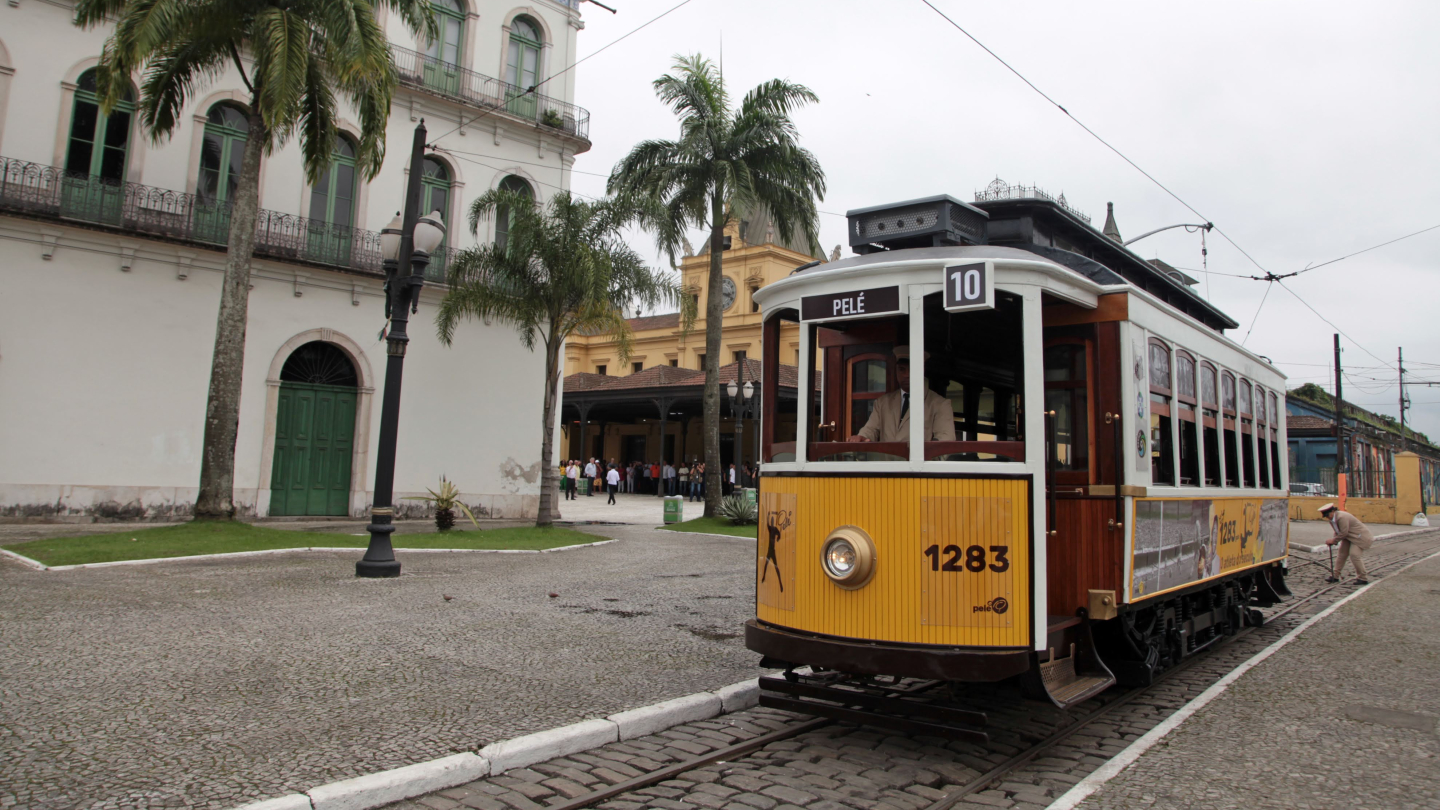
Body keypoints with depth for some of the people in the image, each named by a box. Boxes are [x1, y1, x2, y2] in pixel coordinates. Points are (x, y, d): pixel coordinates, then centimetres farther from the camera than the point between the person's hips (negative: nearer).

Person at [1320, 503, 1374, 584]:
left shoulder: (1342, 517, -30)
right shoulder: (1332, 518, 1)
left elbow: (1344, 533, -27)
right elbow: (1337, 531, 8)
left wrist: (1334, 540, -18)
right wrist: (1333, 541, -9)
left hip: (1358, 536, -10)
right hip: (1348, 537, 10)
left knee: (1354, 555, -19)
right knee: (1342, 554, 8)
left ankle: (1362, 579, -8)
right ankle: (1335, 576, 13)